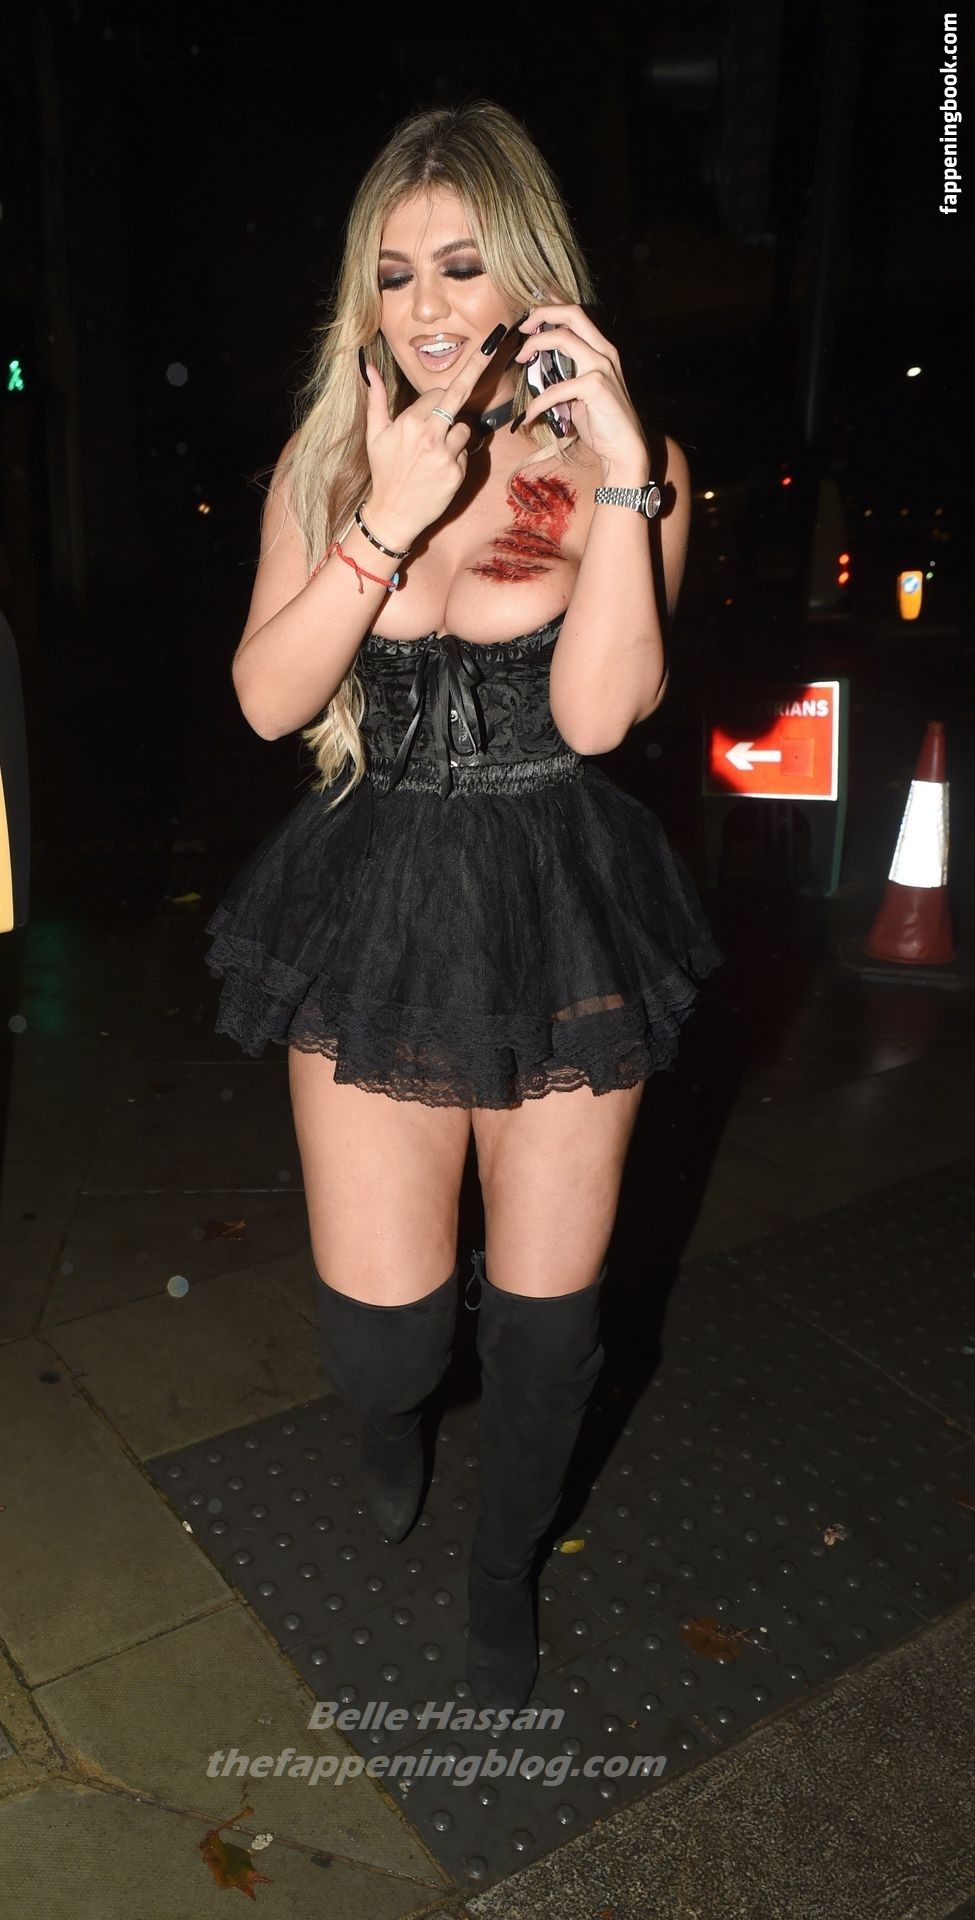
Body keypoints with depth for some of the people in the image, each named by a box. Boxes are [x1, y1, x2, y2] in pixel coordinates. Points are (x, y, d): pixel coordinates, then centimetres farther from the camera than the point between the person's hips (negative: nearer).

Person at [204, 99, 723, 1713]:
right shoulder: (323, 466, 4)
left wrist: (623, 471, -20)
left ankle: (505, 1568, 43)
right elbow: (267, 700, -8)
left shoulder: (622, 462, -2)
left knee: (548, 1309, 11)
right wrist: (390, 520, -18)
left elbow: (596, 712, -16)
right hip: (377, 907, 1)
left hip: (564, 916, 0)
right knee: (378, 1332, 4)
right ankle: (391, 1419, 47)